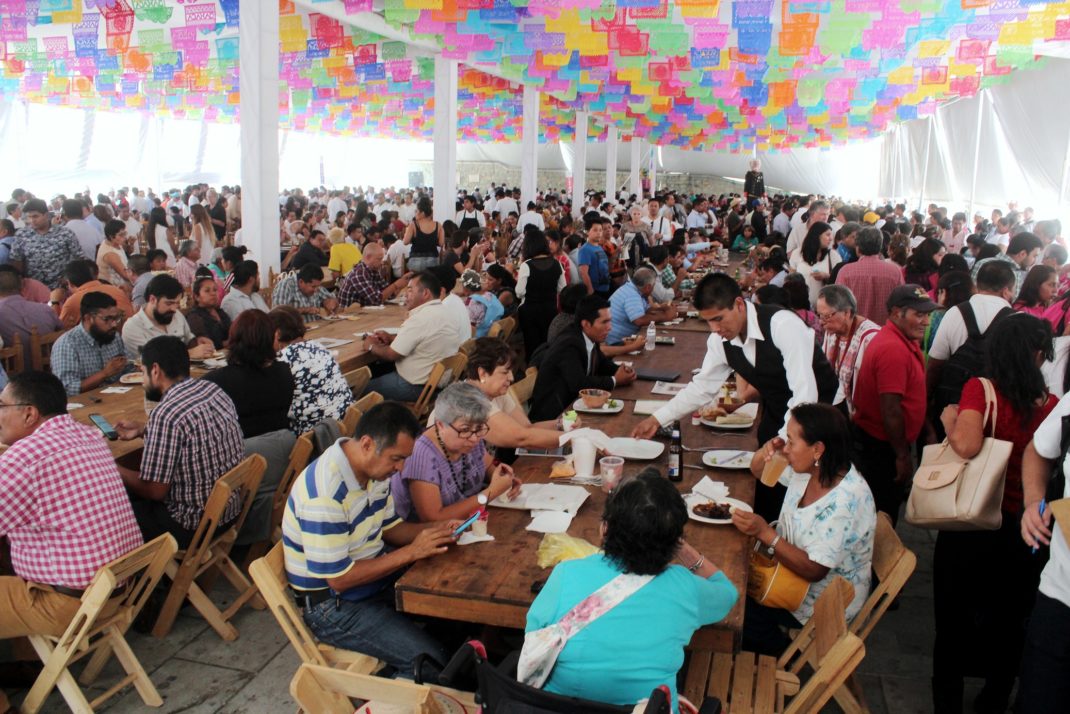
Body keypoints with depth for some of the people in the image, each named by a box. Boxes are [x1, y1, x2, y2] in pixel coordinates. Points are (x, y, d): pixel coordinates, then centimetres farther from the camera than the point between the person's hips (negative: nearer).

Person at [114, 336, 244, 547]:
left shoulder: (166, 415, -24)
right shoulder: (212, 390, -1)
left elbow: (154, 491, -17)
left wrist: (116, 472, -2)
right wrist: (143, 430, 22)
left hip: (193, 526, -8)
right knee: (130, 493, 22)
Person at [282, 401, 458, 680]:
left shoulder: (374, 467, -3)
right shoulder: (325, 493, -30)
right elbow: (339, 579, -25)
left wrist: (432, 532, -8)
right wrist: (411, 552, -24)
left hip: (377, 571, 9)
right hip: (334, 604, -8)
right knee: (432, 660, -20)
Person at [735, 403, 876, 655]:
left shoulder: (845, 501, -31)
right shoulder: (808, 469, -6)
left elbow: (813, 570, -28)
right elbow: (759, 470, 12)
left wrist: (765, 533, -32)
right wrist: (765, 452, -11)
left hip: (824, 602, -8)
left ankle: (784, 659, 12)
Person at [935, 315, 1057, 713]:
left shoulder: (980, 389, -18)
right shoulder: (1051, 404, -9)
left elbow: (966, 445, -32)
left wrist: (949, 419, -13)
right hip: (1021, 530, 3)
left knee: (954, 621, 15)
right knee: (1009, 625, 23)